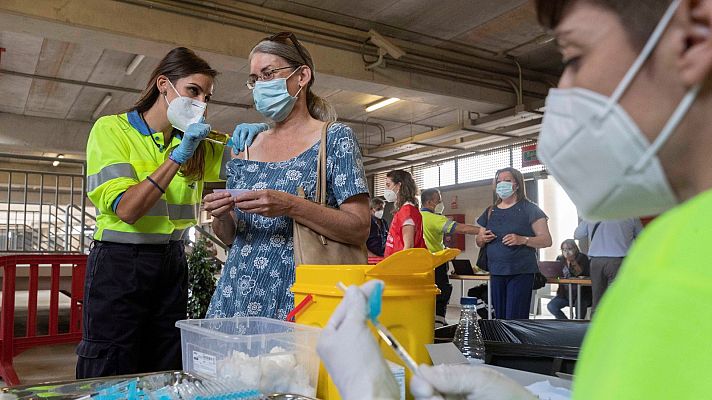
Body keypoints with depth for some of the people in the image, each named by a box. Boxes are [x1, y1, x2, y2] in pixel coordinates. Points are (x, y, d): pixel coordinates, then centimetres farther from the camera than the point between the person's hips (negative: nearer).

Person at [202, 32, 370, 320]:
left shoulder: (335, 138, -3)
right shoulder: (246, 147, 11)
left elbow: (359, 230, -11)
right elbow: (229, 236, 16)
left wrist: (291, 206, -23)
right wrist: (222, 217, -6)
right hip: (236, 297, 5)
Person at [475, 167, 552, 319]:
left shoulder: (529, 209, 0)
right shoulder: (490, 211, 15)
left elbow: (547, 240, -5)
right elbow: (479, 241, 22)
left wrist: (522, 240, -21)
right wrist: (483, 239, -2)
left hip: (521, 272, -5)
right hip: (496, 271, 5)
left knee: (516, 319, -9)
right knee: (500, 318, 9)